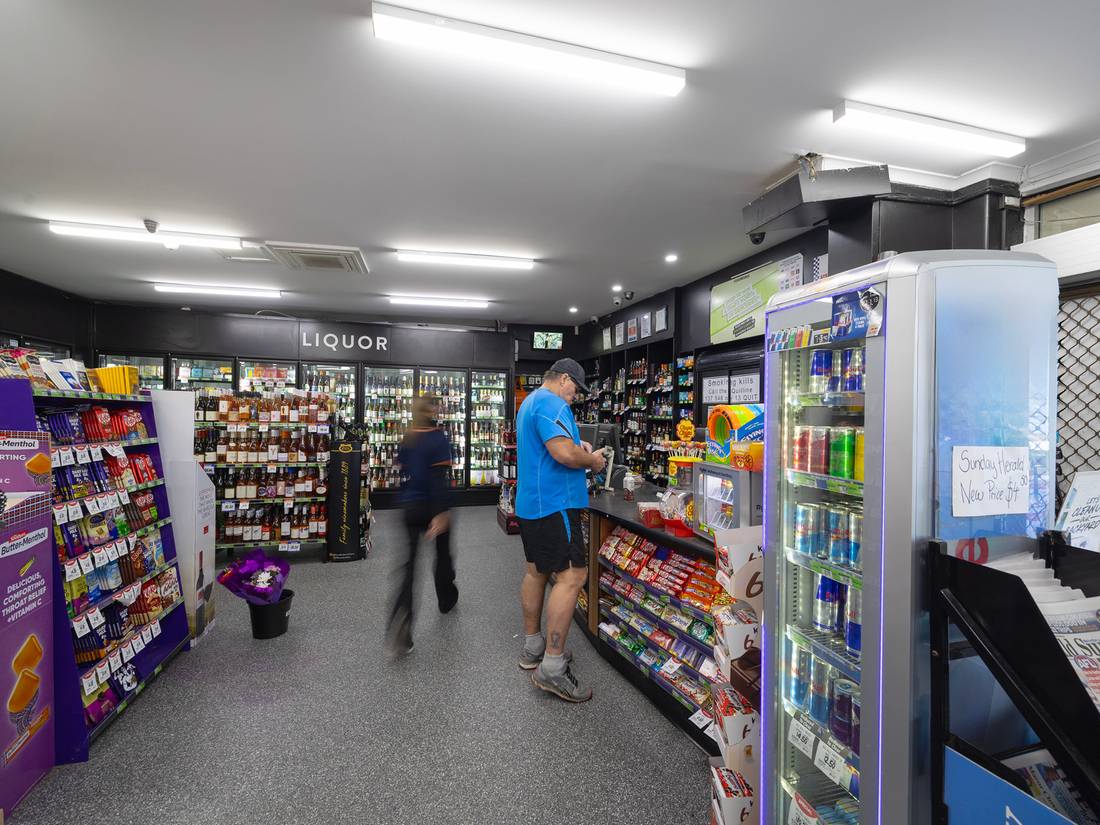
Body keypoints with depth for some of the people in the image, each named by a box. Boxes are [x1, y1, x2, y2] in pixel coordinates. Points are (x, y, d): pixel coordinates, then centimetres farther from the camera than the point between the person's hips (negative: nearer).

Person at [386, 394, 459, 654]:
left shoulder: (406, 440, 5)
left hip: (410, 506, 4)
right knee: (442, 554, 19)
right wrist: (440, 513, -22)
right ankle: (446, 599, 41)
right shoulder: (438, 439, -13)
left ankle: (400, 627, -12)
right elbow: (439, 478, -20)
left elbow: (401, 472, 9)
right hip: (432, 506, -4)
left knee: (409, 562, 1)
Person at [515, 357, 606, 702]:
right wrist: (592, 460, -8)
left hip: (530, 502, 11)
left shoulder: (529, 403, 19)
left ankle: (532, 647, 28)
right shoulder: (551, 404, -16)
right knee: (572, 576, -8)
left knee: (537, 571, 16)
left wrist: (578, 449, 14)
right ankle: (552, 668, -4)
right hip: (554, 503, -11)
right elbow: (564, 454, -28)